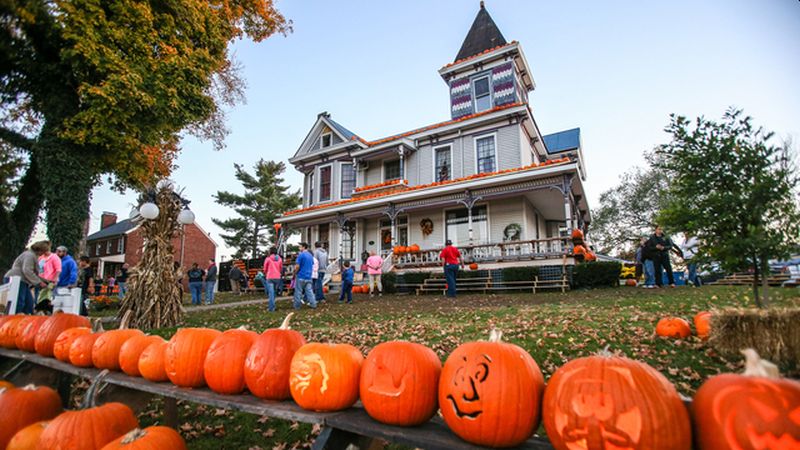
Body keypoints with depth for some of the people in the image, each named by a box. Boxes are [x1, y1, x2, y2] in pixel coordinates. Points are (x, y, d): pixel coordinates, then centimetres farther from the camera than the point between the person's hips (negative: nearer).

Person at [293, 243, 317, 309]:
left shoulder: (301, 255, -12)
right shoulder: (311, 255, 12)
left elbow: (297, 266, -16)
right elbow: (312, 266, 19)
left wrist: (295, 272, 0)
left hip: (301, 276, -6)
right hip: (308, 276, 6)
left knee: (298, 292, 3)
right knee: (309, 291, 7)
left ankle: (297, 306, 8)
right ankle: (313, 304, 2)